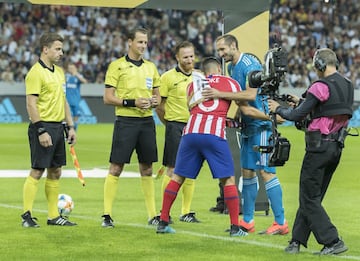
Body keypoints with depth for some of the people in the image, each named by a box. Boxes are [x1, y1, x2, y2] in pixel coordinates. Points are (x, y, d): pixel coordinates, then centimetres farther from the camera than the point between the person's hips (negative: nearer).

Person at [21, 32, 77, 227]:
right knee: (37, 171, -7)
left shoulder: (59, 72, 15)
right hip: (43, 126, -8)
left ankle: (54, 216, 15)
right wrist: (41, 131, -20)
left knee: (55, 172, 10)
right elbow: (31, 104, -17)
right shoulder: (36, 72, -12)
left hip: (57, 127, 8)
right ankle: (27, 215, -2)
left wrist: (70, 126, 16)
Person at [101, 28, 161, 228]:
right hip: (126, 121, -5)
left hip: (147, 121, 5)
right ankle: (107, 215, -1)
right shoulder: (117, 66, -2)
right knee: (116, 168, -5)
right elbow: (108, 98, -6)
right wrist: (132, 102, -16)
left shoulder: (151, 67, 14)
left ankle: (153, 215, 13)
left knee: (147, 170, 9)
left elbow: (157, 95, 20)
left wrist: (154, 101, -3)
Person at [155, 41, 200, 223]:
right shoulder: (168, 77, -4)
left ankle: (186, 212, 13)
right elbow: (159, 106, -1)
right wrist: (170, 124, 3)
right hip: (175, 127, -5)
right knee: (173, 170, -6)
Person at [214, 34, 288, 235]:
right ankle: (248, 221, 18)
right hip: (247, 126, 10)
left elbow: (250, 95, -27)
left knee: (266, 172, -11)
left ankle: (281, 222, -10)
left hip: (260, 124, -10)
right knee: (247, 172, 11)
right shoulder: (232, 67, 14)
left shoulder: (250, 64, -15)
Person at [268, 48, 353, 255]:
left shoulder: (321, 87, -15)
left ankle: (333, 241, -10)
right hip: (337, 147, 8)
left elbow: (297, 115, -12)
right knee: (312, 197, 15)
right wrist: (302, 102, 25)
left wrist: (278, 108, 5)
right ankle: (297, 241, 18)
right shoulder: (348, 86, 10)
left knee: (309, 199, -2)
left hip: (319, 146, -8)